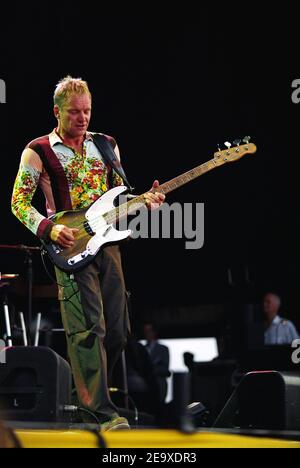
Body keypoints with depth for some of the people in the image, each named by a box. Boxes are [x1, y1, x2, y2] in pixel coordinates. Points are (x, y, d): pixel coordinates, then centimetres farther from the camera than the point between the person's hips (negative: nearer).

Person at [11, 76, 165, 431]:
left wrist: (146, 200, -1)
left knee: (117, 328, 5)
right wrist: (49, 230, -16)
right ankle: (103, 412, -17)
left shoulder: (106, 145, 15)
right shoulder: (39, 151, 0)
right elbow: (19, 202, 0)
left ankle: (91, 390, 23)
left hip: (106, 240, 6)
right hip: (70, 247, -6)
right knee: (89, 328, -15)